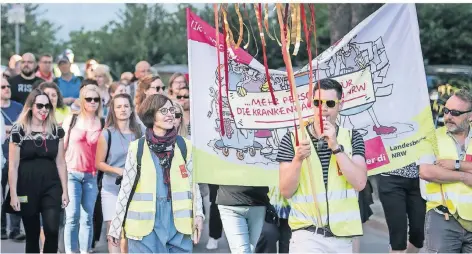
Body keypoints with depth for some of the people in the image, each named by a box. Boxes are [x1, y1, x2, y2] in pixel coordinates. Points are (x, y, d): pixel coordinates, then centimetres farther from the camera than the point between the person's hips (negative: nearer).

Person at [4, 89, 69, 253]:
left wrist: (65, 190, 5)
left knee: (52, 229, -17)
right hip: (27, 188, -1)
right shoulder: (19, 130, -4)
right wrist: (13, 194, -8)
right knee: (32, 234, 6)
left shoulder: (56, 130, 5)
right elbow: (13, 165, -4)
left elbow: (60, 162, 8)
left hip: (51, 187, 2)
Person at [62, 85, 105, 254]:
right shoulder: (71, 120, 5)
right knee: (72, 217, -8)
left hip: (92, 176, 1)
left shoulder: (102, 124, 5)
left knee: (87, 219, 1)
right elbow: (62, 146, 7)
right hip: (72, 173, -1)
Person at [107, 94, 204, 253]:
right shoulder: (137, 148, 2)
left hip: (178, 222, 1)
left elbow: (194, 183, 8)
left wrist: (198, 214, -5)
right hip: (145, 223, -1)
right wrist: (115, 226, 4)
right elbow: (126, 188, 5)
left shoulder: (184, 146, 6)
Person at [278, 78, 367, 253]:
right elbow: (286, 192, -4)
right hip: (307, 234, -3)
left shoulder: (352, 138, 5)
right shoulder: (292, 139, 0)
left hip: (342, 235, 3)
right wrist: (298, 160, -21)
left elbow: (359, 183, -9)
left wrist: (336, 147, -16)